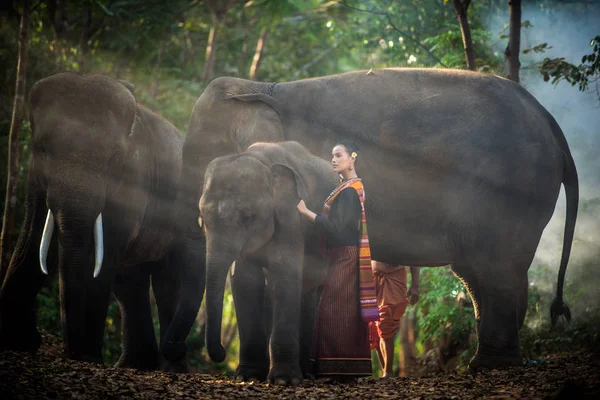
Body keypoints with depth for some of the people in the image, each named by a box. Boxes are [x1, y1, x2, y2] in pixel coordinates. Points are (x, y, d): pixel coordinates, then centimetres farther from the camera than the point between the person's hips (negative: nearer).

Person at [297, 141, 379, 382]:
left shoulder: (348, 191, -14)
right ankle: (349, 369, 12)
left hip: (345, 259, -10)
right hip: (343, 257, 10)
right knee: (347, 314, 10)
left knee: (336, 312, -10)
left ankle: (341, 370, -10)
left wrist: (306, 212, -18)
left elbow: (336, 227, -22)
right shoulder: (349, 187, 15)